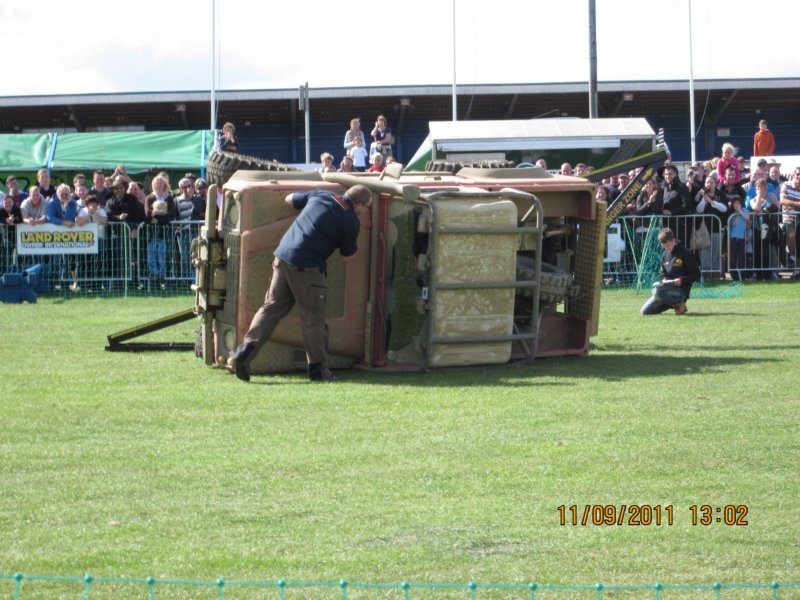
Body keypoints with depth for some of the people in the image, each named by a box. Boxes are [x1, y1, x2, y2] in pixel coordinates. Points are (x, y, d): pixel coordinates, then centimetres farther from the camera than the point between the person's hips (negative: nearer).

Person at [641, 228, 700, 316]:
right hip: (667, 287, 7)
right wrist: (663, 280, -2)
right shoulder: (665, 255, 12)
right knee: (645, 311, -1)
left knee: (658, 292, -37)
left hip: (680, 290, -7)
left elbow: (696, 275, -8)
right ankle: (673, 303, 14)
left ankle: (679, 304, -11)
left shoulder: (686, 253, -8)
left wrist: (681, 280, -21)